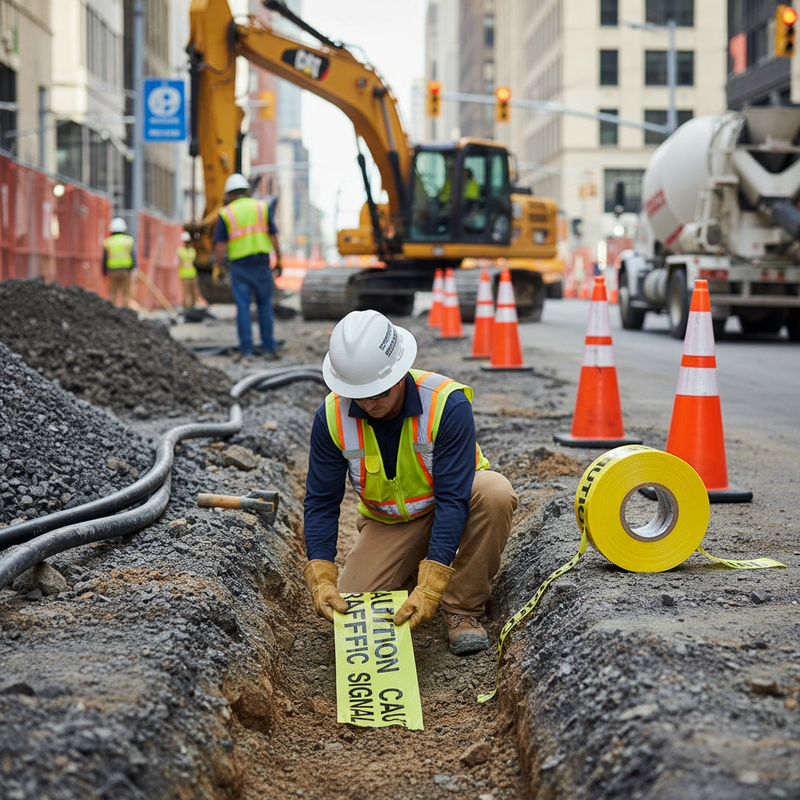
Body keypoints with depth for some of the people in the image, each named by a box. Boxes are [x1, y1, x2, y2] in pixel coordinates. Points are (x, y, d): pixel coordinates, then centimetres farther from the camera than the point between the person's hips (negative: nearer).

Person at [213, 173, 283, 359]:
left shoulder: (226, 213, 1)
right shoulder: (261, 207, 6)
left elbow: (220, 246, -4)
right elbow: (273, 237, 3)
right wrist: (279, 261, 9)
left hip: (239, 266, -1)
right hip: (262, 263, 1)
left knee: (243, 307, 2)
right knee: (265, 306, 10)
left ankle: (246, 349, 0)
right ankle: (269, 347, 8)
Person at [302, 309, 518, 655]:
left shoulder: (448, 403, -31)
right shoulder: (332, 416, -20)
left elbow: (453, 499, -32)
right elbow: (321, 502, -12)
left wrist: (430, 587, -39)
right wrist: (321, 579, -27)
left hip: (452, 505, -2)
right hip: (389, 522, 2)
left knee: (494, 492, -36)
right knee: (348, 607, -18)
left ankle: (462, 608, -18)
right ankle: (410, 570, 15)